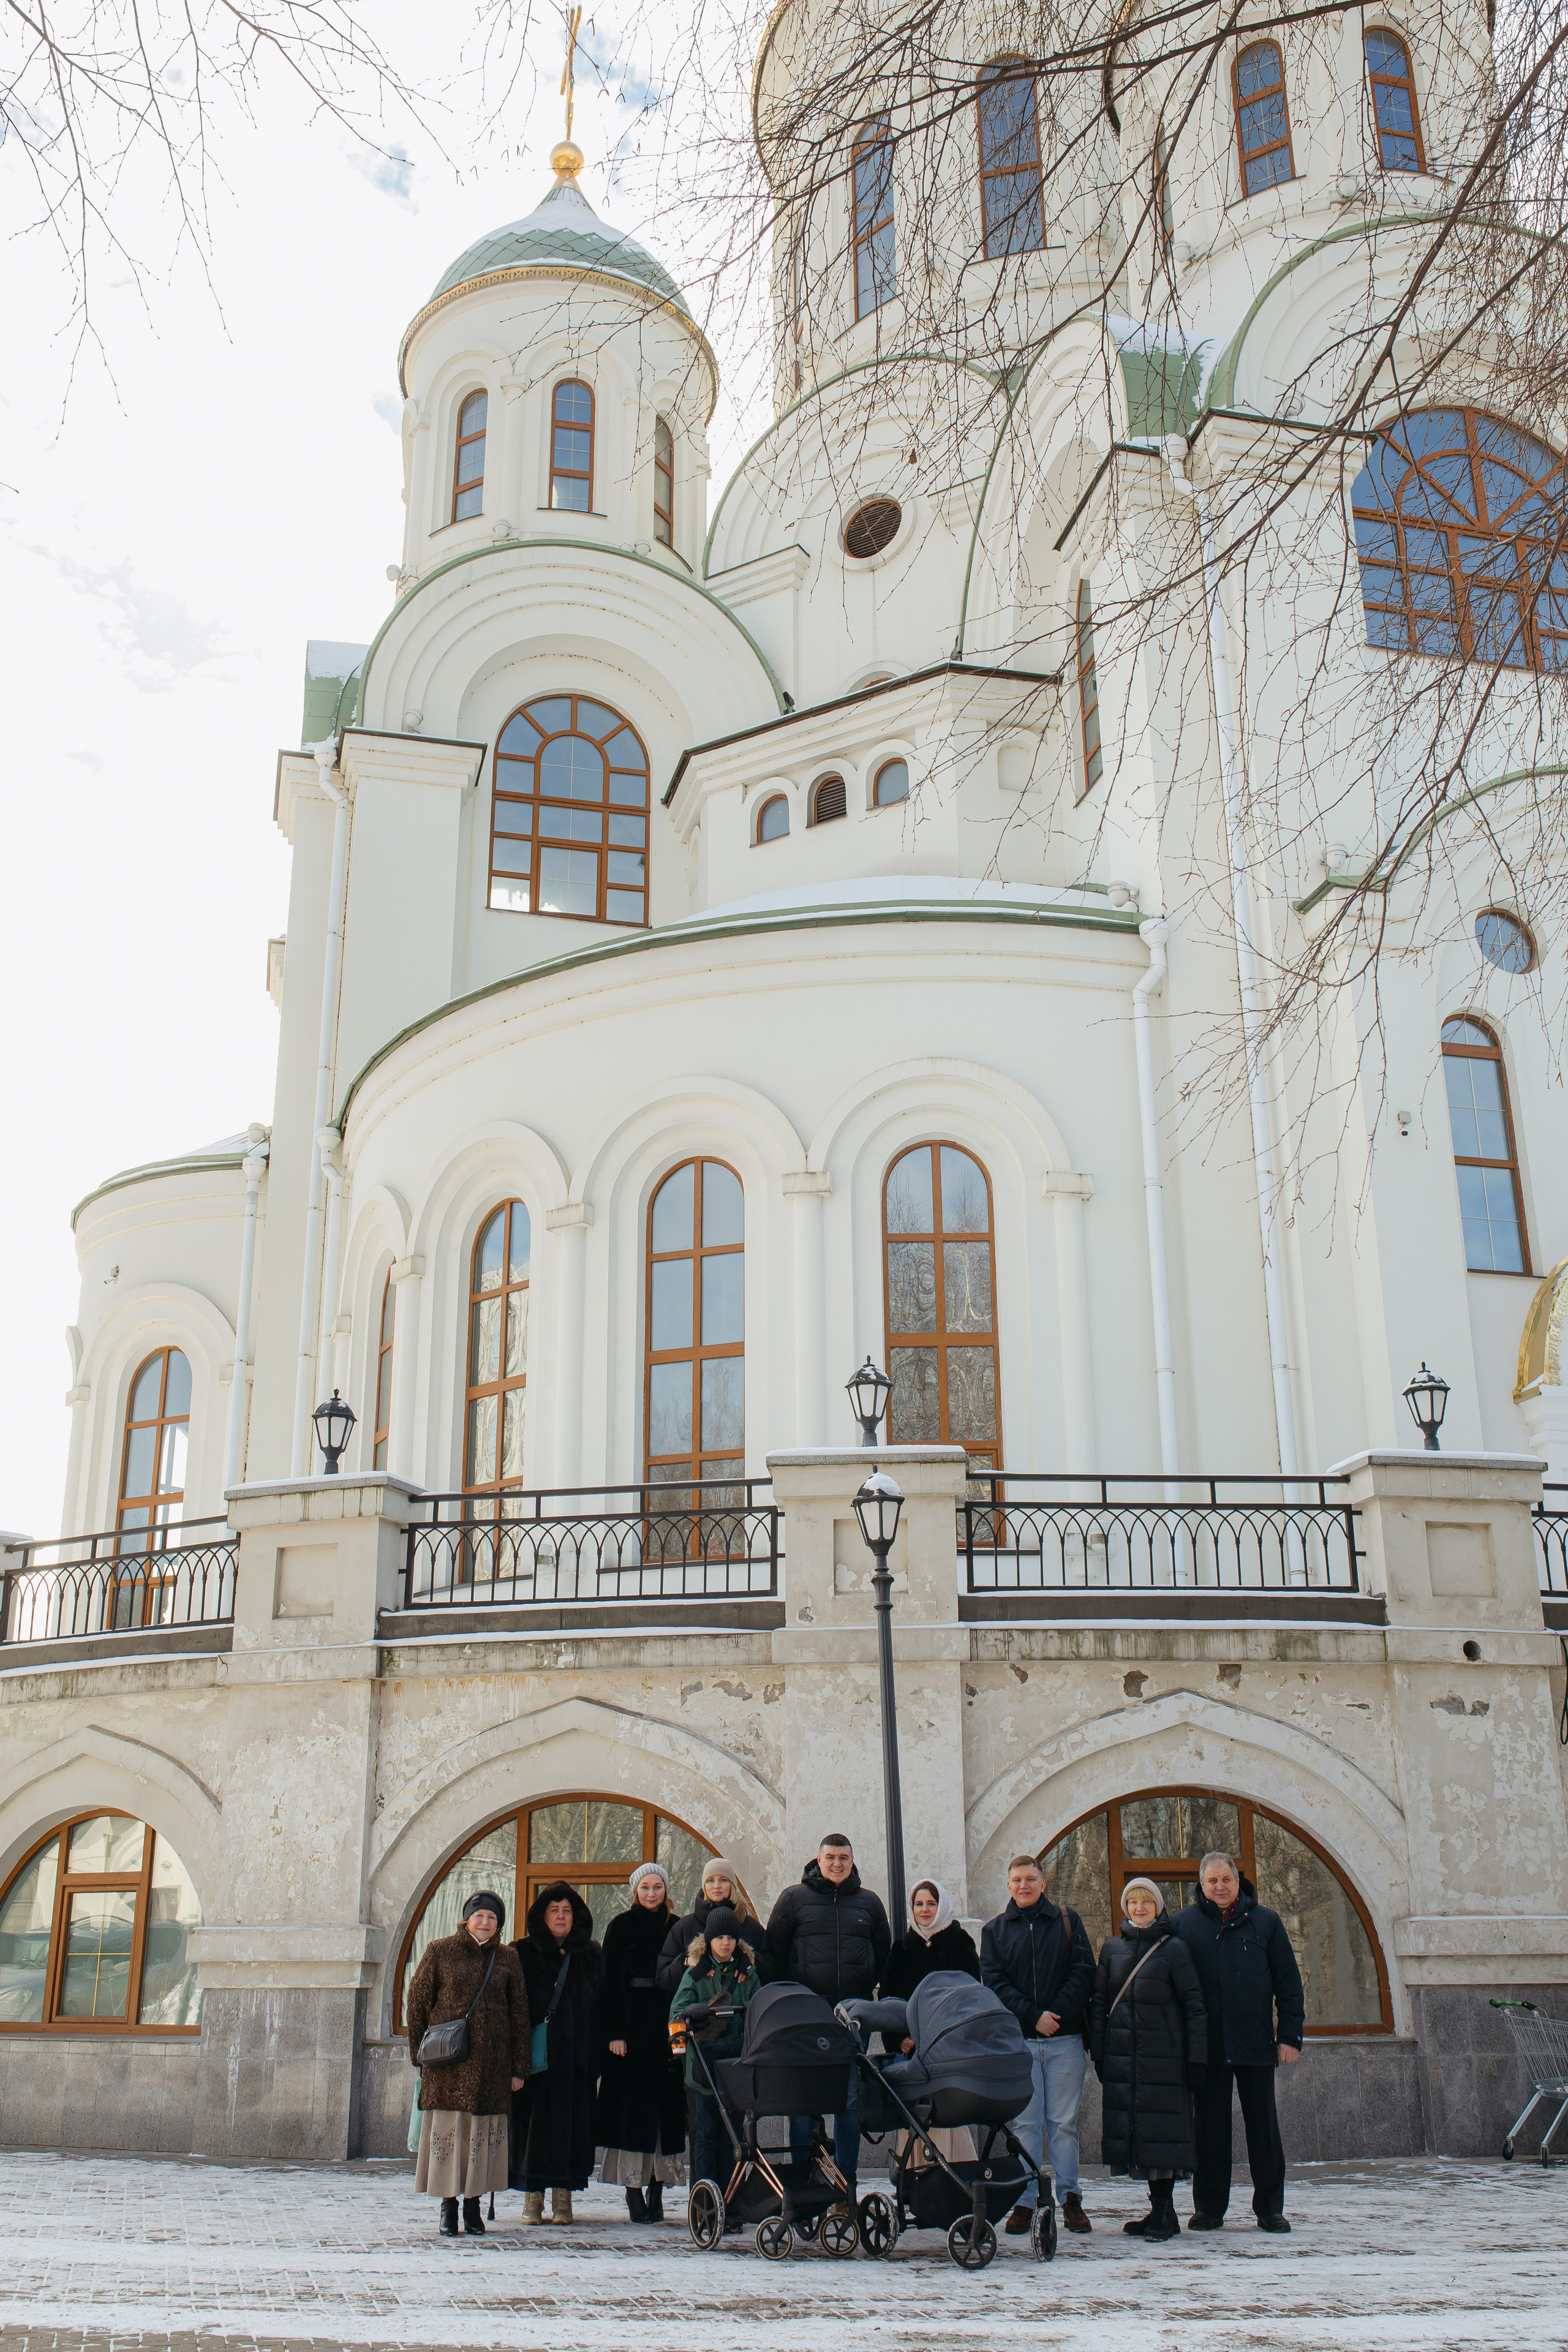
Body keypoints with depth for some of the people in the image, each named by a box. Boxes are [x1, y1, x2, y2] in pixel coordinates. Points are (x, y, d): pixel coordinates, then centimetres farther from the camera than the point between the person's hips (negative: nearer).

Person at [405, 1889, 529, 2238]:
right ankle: (448, 2204, 8)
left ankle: (473, 2203, 13)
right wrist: (419, 2052, 1)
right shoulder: (440, 1951, 3)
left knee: (484, 2129, 2)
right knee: (447, 2127, -3)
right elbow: (417, 2000, 5)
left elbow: (519, 2013, 9)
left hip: (491, 2060, 2)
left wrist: (519, 2068, 5)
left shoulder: (507, 1958, 8)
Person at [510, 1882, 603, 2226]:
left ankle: (563, 2196, 9)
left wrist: (597, 2054, -1)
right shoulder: (524, 1953, 5)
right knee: (533, 2120, -3)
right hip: (536, 2055, -2)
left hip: (577, 2056, 2)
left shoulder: (591, 1956, 12)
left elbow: (602, 2005, 9)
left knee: (572, 2122, 1)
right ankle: (532, 2197, 6)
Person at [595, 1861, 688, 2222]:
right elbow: (611, 1981, -2)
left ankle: (657, 2188, 8)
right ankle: (634, 2191, 1)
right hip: (632, 2026, -3)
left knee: (667, 2103, 1)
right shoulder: (621, 1927, 2)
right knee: (633, 2104, -4)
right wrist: (615, 2032, -11)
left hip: (668, 2027, 3)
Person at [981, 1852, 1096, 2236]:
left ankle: (1071, 2198, 10)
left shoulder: (1066, 1921, 10)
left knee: (1064, 2123, 1)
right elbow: (994, 1982, 1)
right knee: (1026, 2123, 0)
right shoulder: (994, 1930, 11)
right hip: (1018, 2040, 0)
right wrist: (1033, 2015, -11)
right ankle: (1025, 2202, 5)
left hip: (1065, 2038, 0)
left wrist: (1058, 2013, -10)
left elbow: (1083, 1970, 2)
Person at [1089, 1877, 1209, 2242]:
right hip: (1122, 2057, 4)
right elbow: (1099, 2002, 11)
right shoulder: (1113, 1948, 9)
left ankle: (1163, 2212, 4)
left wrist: (1196, 2060, -7)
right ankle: (1160, 2209, 14)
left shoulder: (1174, 1948, -1)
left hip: (1164, 2058, -4)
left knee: (1162, 2128, -4)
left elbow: (1194, 2005, -2)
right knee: (1131, 2128, 4)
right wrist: (1099, 2054, 5)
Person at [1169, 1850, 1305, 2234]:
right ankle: (1208, 2207, 15)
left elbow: (1288, 1982, 6)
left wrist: (1290, 2035, 0)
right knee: (1210, 2126, 5)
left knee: (1263, 2125, 6)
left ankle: (1270, 2208, 16)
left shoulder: (1265, 1921, 6)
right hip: (1207, 2044, 0)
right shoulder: (1183, 1923, 4)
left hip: (1256, 2043, 0)